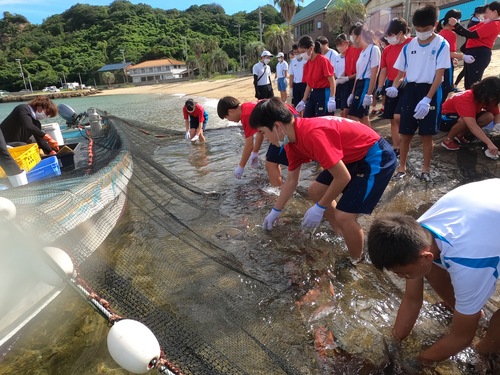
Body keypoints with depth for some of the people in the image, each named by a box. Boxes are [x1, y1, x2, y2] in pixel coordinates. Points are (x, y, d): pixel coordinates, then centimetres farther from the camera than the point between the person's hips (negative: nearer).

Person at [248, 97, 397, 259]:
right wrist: (275, 211, 18)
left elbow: (343, 178, -27)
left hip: (377, 157, -9)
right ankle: (340, 236, 32)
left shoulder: (312, 134, -33)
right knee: (315, 191, 15)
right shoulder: (293, 140, -2)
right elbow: (291, 180, 11)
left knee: (343, 216, -15)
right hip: (354, 157, 10)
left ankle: (356, 262, 12)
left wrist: (320, 208, -14)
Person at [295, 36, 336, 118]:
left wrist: (332, 100, -21)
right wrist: (303, 101, 13)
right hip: (313, 94, 8)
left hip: (324, 94, -7)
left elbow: (332, 81, -13)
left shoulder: (323, 60, -10)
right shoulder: (307, 65, 10)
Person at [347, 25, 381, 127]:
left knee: (352, 117, -12)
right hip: (359, 84, 9)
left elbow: (374, 73, -14)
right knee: (363, 118, 9)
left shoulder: (373, 49, -8)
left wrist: (369, 94, -20)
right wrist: (352, 94, 15)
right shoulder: (362, 51, 18)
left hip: (366, 84, -9)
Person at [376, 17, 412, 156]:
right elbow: (383, 70, 10)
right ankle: (396, 147, 18)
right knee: (392, 119, 8)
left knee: (398, 116, -17)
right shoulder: (387, 49, 11)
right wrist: (380, 86, -1)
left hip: (405, 86, -6)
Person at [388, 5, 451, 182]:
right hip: (410, 90, 3)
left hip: (430, 92, -3)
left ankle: (426, 170, 15)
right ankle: (402, 168, 16)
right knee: (405, 133, 3)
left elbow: (439, 76, -11)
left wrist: (427, 99, -24)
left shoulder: (441, 45, -5)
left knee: (426, 134, 1)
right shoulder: (409, 46, 7)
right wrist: (394, 88, -11)